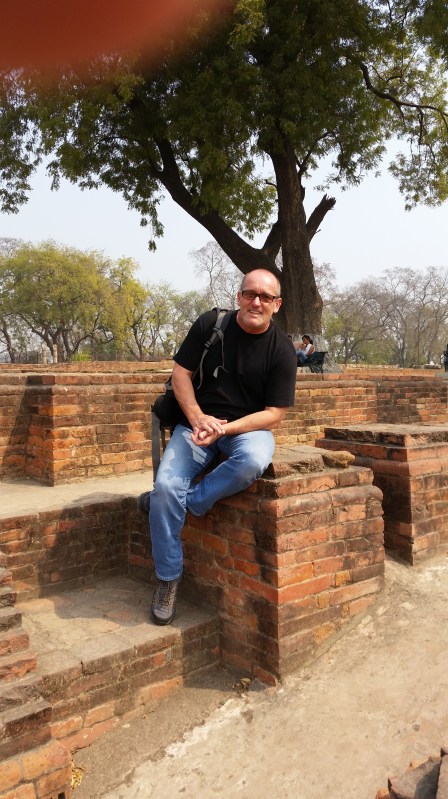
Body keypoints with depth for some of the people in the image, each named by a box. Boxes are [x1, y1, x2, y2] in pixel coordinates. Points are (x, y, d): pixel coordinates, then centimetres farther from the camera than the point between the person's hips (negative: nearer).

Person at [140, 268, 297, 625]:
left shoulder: (283, 351, -7)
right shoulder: (210, 324, -3)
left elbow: (274, 414, -9)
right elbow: (181, 372, -1)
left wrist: (225, 429, -23)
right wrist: (197, 418, -17)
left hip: (249, 426, 0)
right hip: (199, 421, 1)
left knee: (255, 461, -37)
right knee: (166, 486, -21)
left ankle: (188, 501, -11)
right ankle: (168, 579, -1)